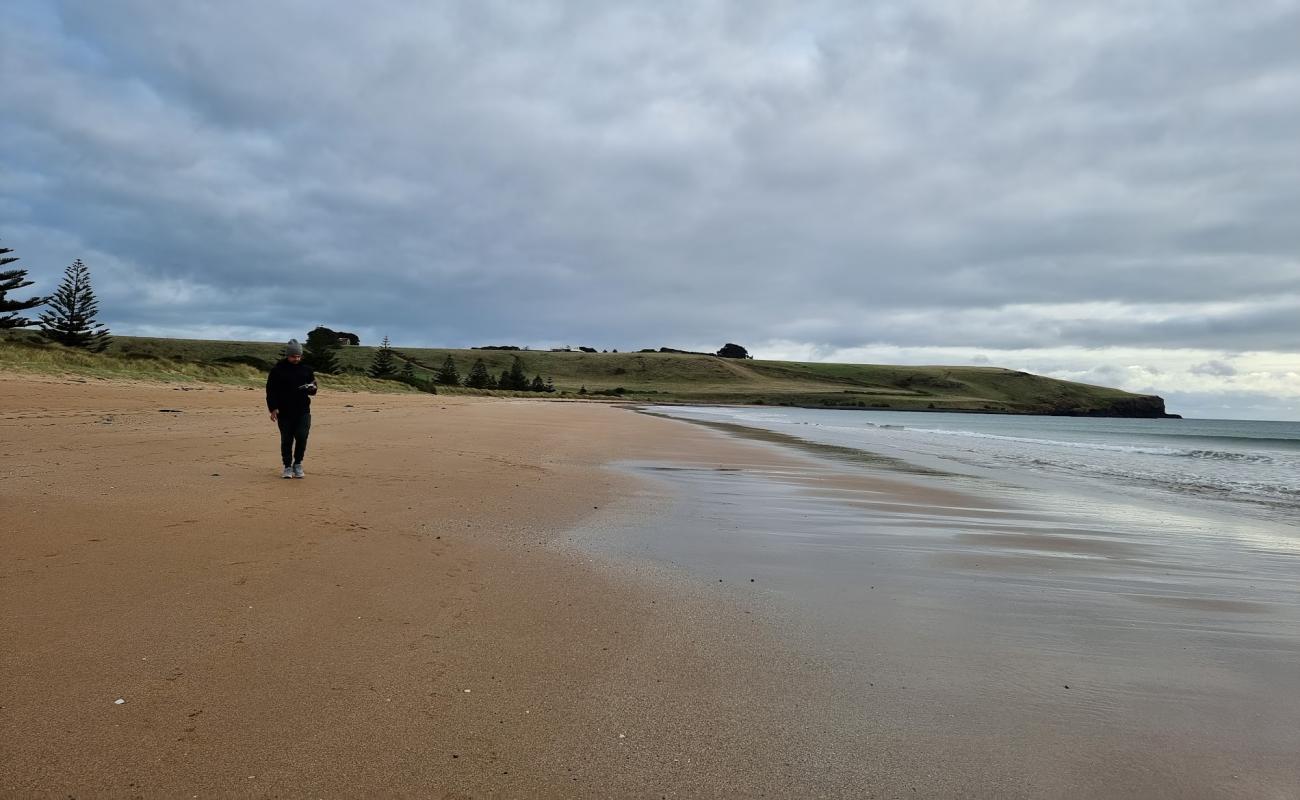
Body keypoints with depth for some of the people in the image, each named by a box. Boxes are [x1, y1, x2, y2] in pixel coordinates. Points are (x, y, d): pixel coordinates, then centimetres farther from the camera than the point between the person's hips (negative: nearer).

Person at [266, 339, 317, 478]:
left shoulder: (306, 369, 8)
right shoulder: (277, 370, 1)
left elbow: (314, 389, 14)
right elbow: (271, 390, 1)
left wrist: (311, 388, -10)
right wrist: (273, 408, -7)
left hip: (303, 411, 1)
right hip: (284, 412, -1)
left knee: (302, 437, -9)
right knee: (286, 440, 5)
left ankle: (298, 464, 10)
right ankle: (288, 467, 17)